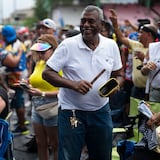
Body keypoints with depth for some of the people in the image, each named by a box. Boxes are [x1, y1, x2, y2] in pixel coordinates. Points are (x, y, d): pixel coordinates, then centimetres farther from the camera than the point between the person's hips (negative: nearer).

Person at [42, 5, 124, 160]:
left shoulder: (111, 45, 0)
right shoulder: (68, 45, -10)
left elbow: (119, 75, 10)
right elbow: (47, 73, -9)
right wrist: (73, 84, -24)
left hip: (101, 111, 4)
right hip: (71, 111, -3)